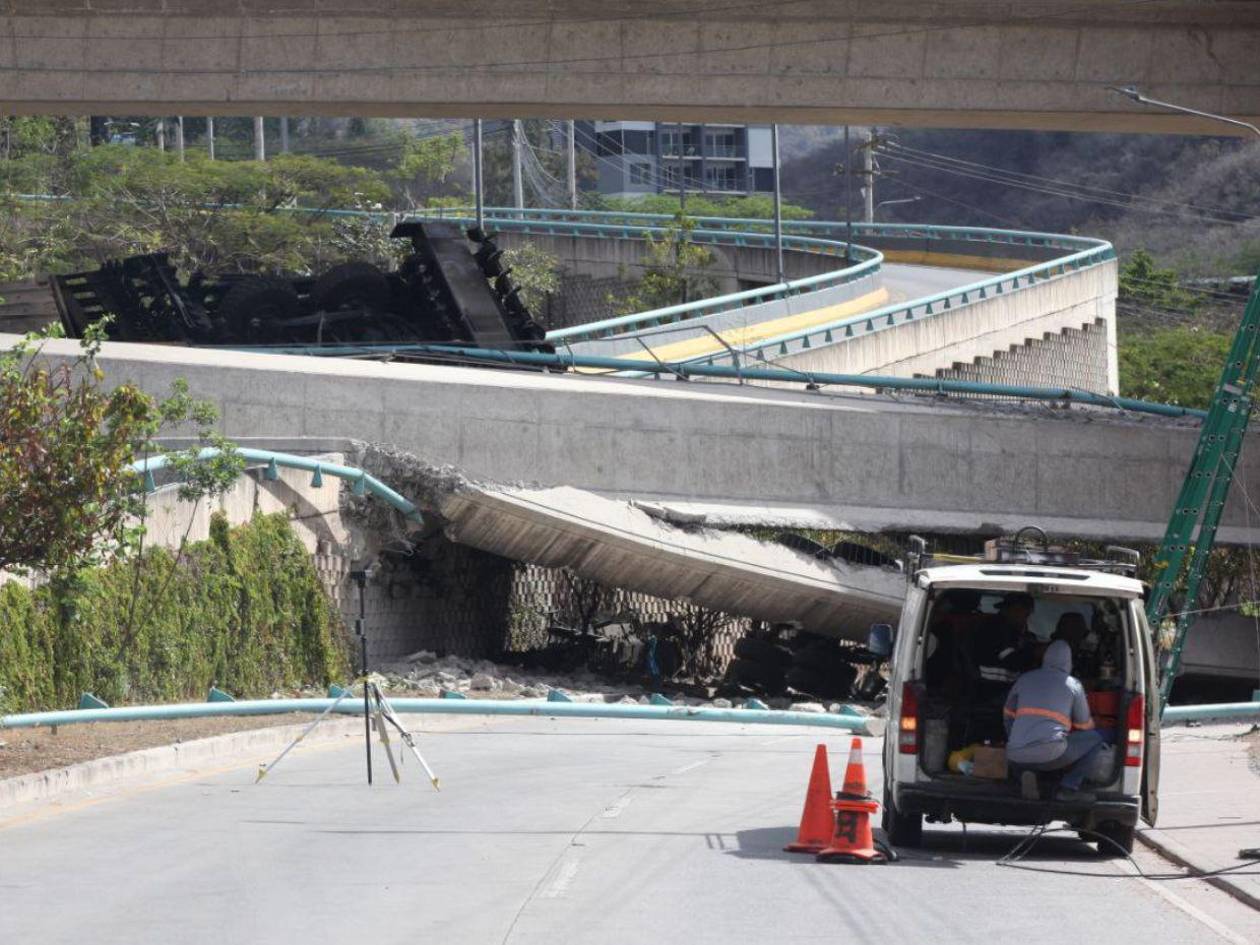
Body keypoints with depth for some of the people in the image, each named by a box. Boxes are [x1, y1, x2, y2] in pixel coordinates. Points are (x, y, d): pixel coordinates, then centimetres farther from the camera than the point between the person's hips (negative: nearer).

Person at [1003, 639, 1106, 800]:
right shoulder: (1073, 685, 11)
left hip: (1016, 757, 4)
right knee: (1095, 739, 16)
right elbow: (1085, 725, 24)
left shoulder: (1024, 679, 20)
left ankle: (1026, 775, 7)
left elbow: (1008, 715, 30)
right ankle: (1068, 787, 2)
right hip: (1050, 754, -4)